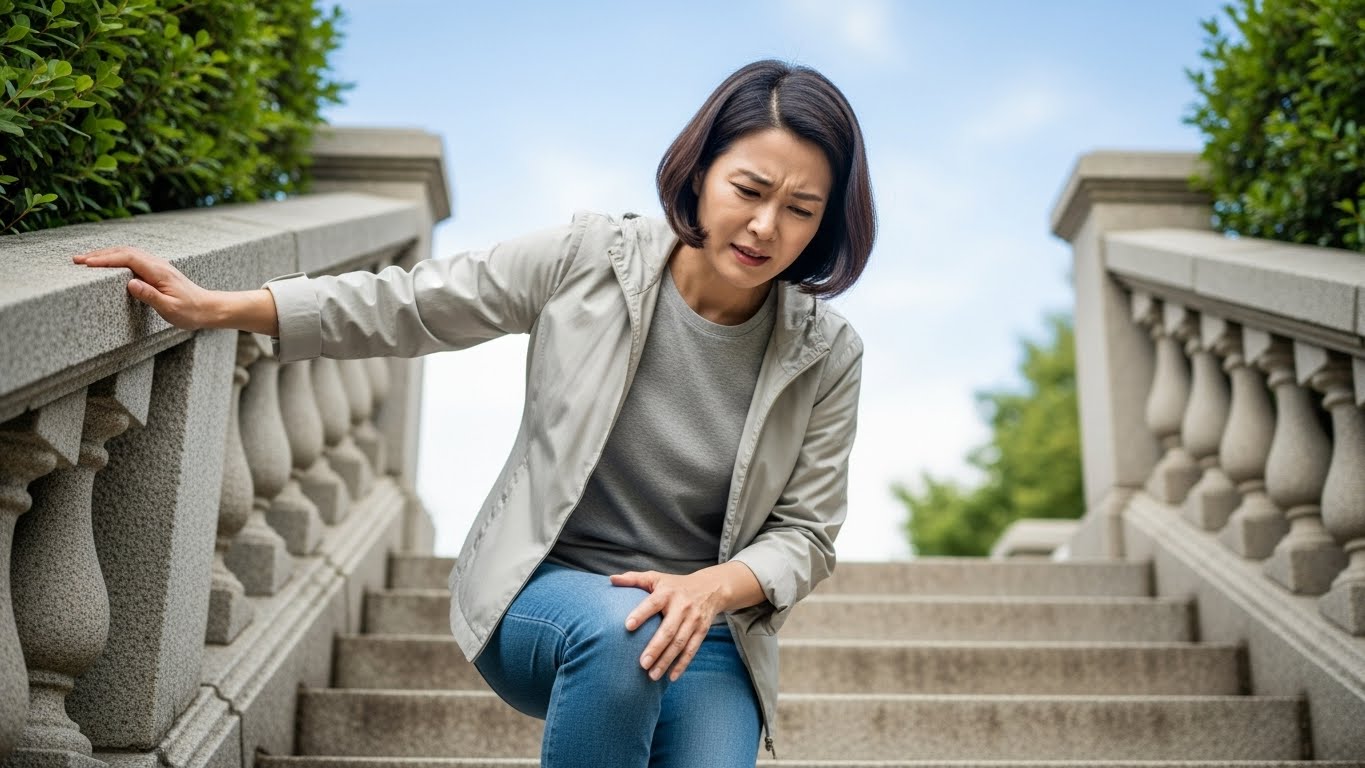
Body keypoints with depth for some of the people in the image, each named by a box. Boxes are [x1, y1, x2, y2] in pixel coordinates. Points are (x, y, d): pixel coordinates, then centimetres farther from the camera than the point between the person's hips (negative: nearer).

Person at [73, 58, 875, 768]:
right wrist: (216, 308, -8)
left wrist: (711, 589, -24)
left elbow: (805, 533, -3)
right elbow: (406, 307, -3)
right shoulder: (589, 260, -10)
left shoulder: (827, 355, -7)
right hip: (542, 595, -1)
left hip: (701, 627, 2)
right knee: (617, 630, -37)